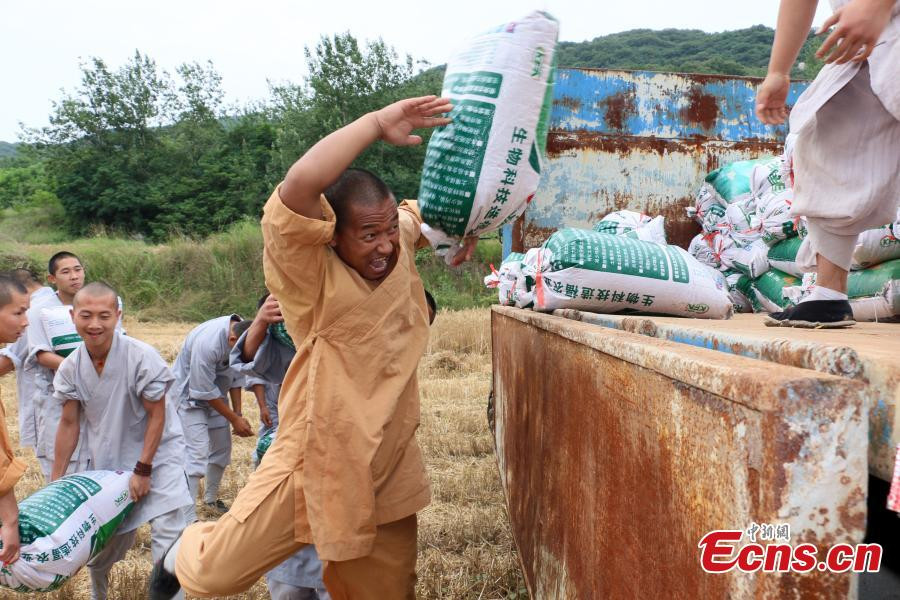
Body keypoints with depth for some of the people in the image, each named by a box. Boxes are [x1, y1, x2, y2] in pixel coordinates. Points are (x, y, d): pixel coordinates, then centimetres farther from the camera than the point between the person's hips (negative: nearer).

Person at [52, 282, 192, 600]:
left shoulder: (141, 356, -22)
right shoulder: (71, 367, -8)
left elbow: (157, 415, -16)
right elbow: (69, 424, 2)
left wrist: (143, 470, -16)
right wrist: (56, 479, 4)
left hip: (156, 454, -4)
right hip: (108, 462, 4)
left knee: (167, 536, -14)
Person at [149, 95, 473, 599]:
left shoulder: (399, 239, 0)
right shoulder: (310, 271, -19)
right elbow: (299, 184, -38)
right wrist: (377, 123, -30)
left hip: (388, 472, 6)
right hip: (315, 465, -5)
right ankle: (187, 555, 42)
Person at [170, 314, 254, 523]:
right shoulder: (207, 343, -37)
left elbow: (236, 375, -1)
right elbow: (204, 391, -27)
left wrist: (238, 413, -3)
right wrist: (234, 419, -18)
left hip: (216, 392, 7)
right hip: (189, 394, -7)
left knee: (222, 447, 12)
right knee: (197, 453, -16)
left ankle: (211, 498, 33)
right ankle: (188, 519, -12)